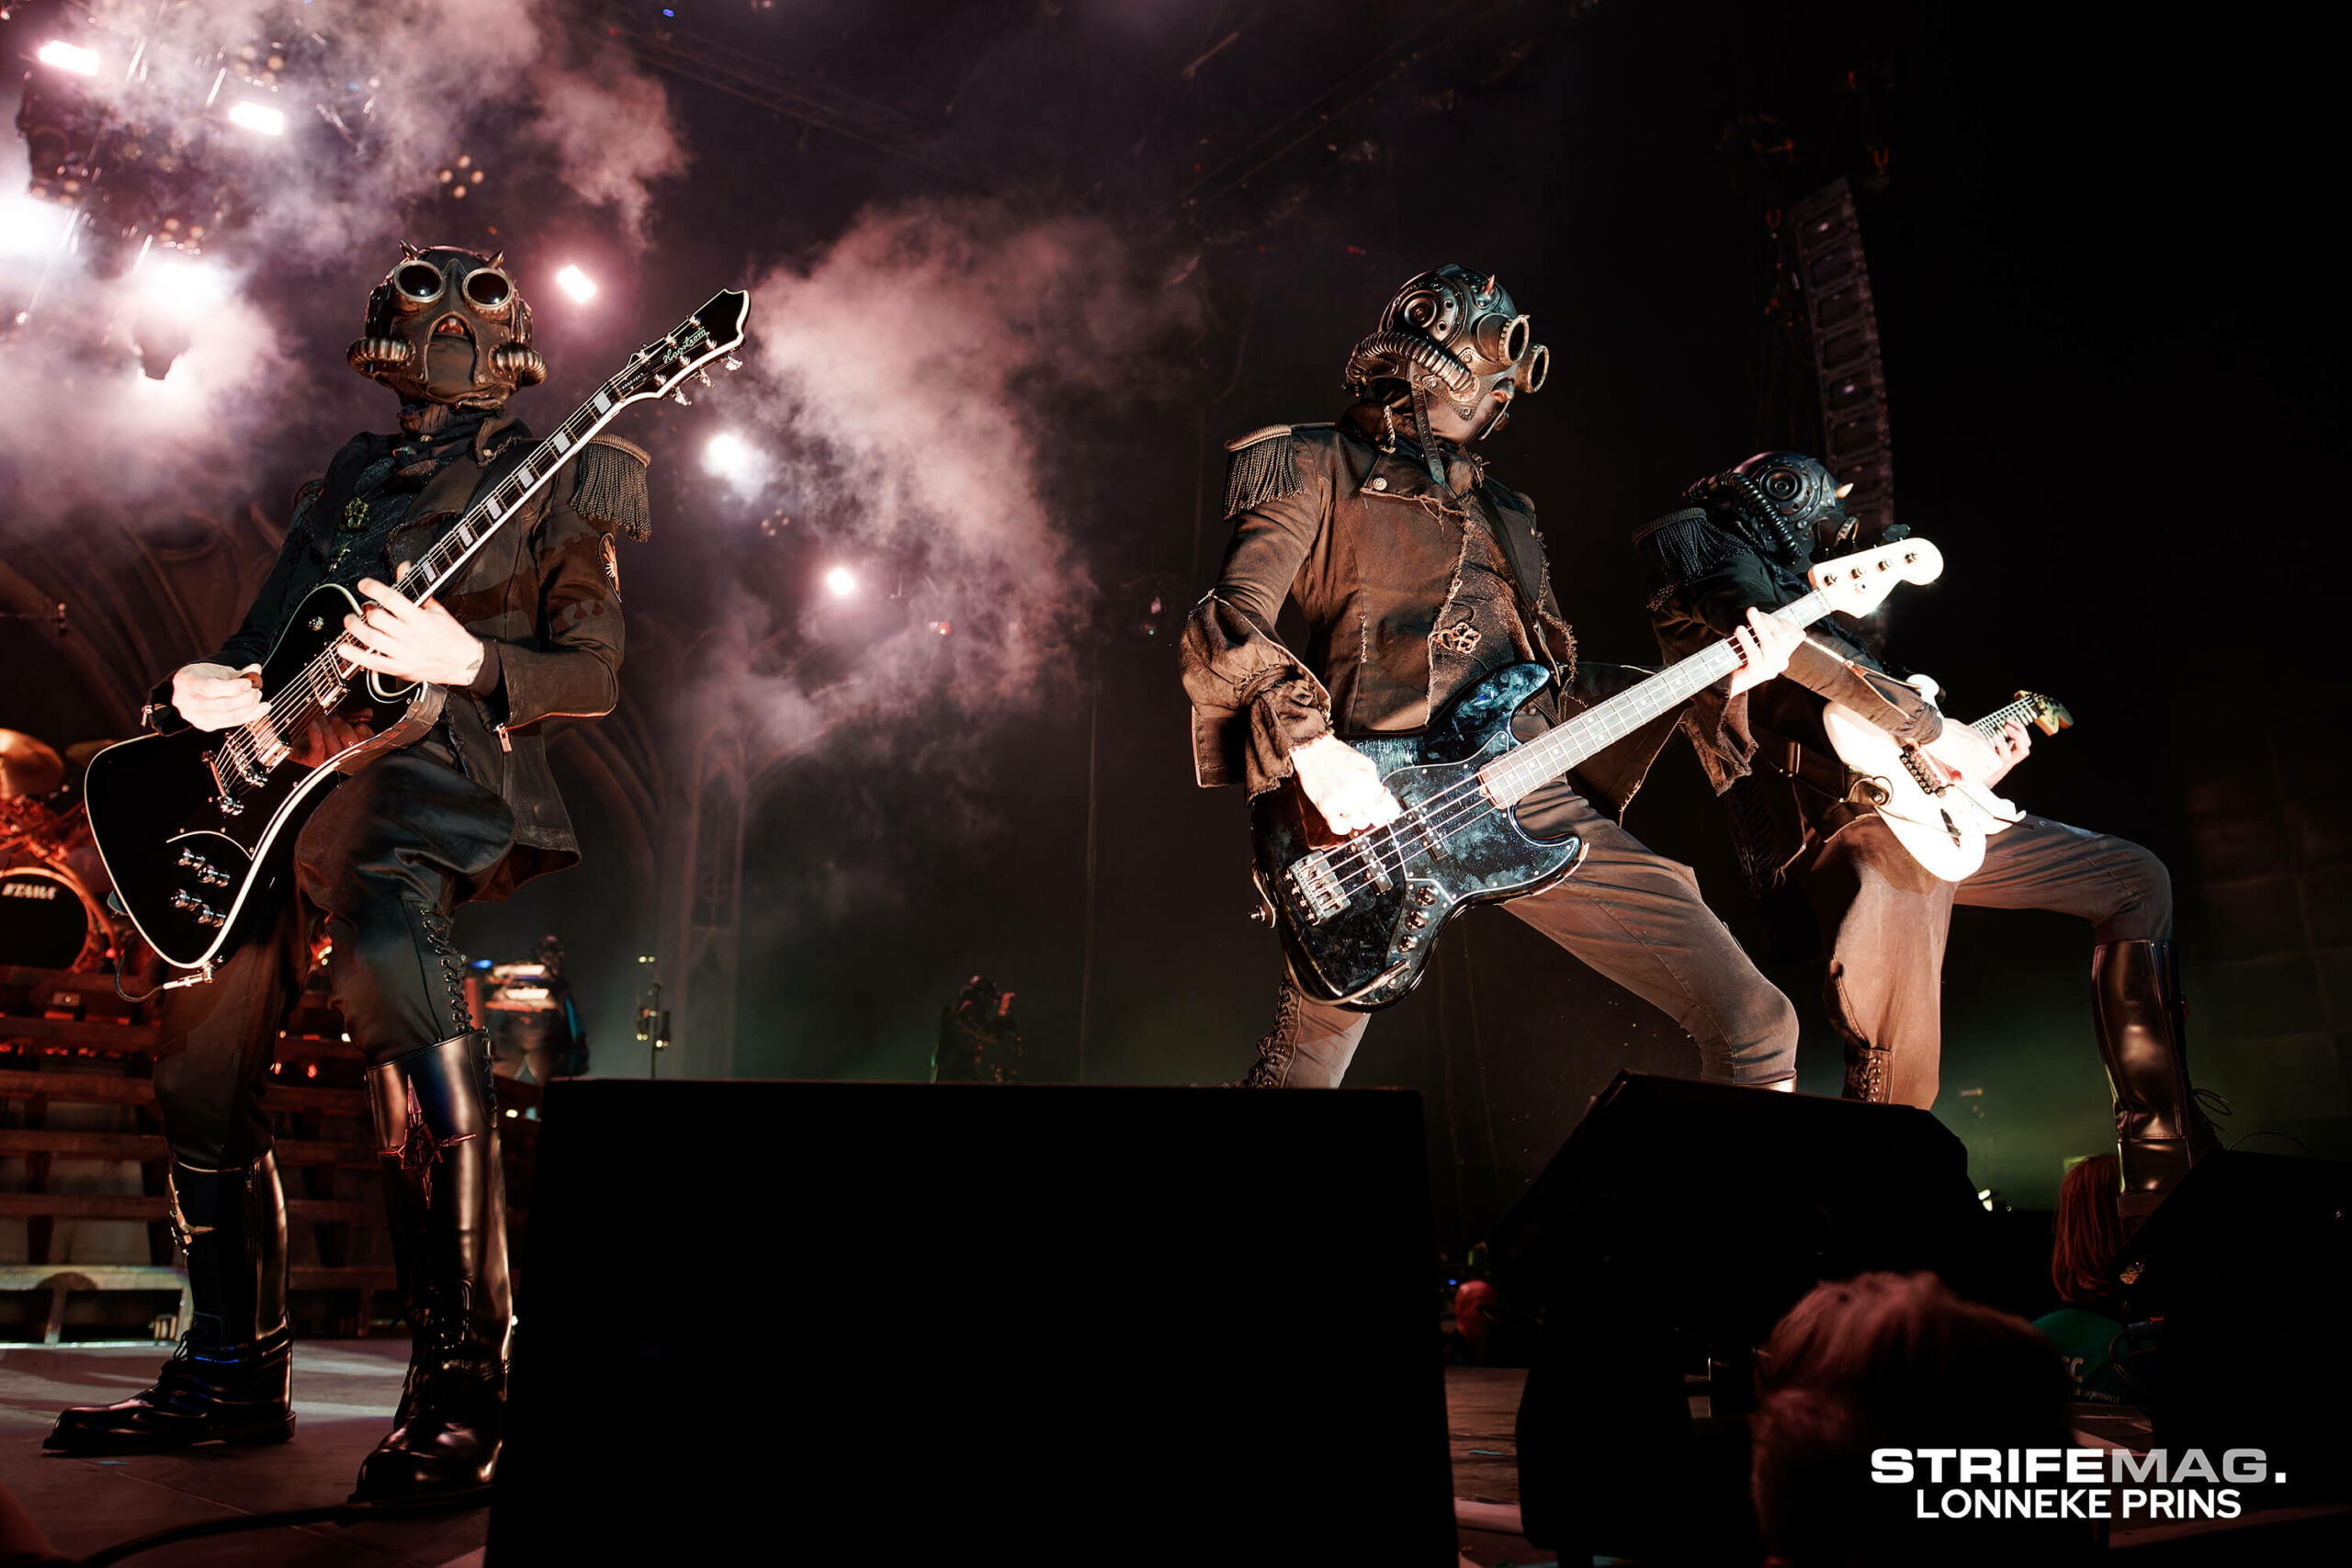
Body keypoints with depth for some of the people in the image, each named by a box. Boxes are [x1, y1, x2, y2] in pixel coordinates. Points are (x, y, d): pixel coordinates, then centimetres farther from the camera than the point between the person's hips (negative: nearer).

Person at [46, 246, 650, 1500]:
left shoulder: (551, 486, 6)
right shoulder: (347, 478, 22)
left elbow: (596, 673, 0)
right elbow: (261, 640, 23)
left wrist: (466, 661, -17)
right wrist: (204, 689, 1)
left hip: (430, 771, -7)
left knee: (385, 954, -37)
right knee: (201, 1058, 10)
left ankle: (460, 1377, -31)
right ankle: (236, 1371, 27)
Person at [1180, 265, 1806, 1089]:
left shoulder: (1502, 509, 27)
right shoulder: (1319, 466, 7)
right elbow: (1225, 631, -4)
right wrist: (1310, 744, -20)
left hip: (1533, 800, 6)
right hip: (1377, 812, -5)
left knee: (1754, 1023, -2)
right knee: (1301, 1066, -2)